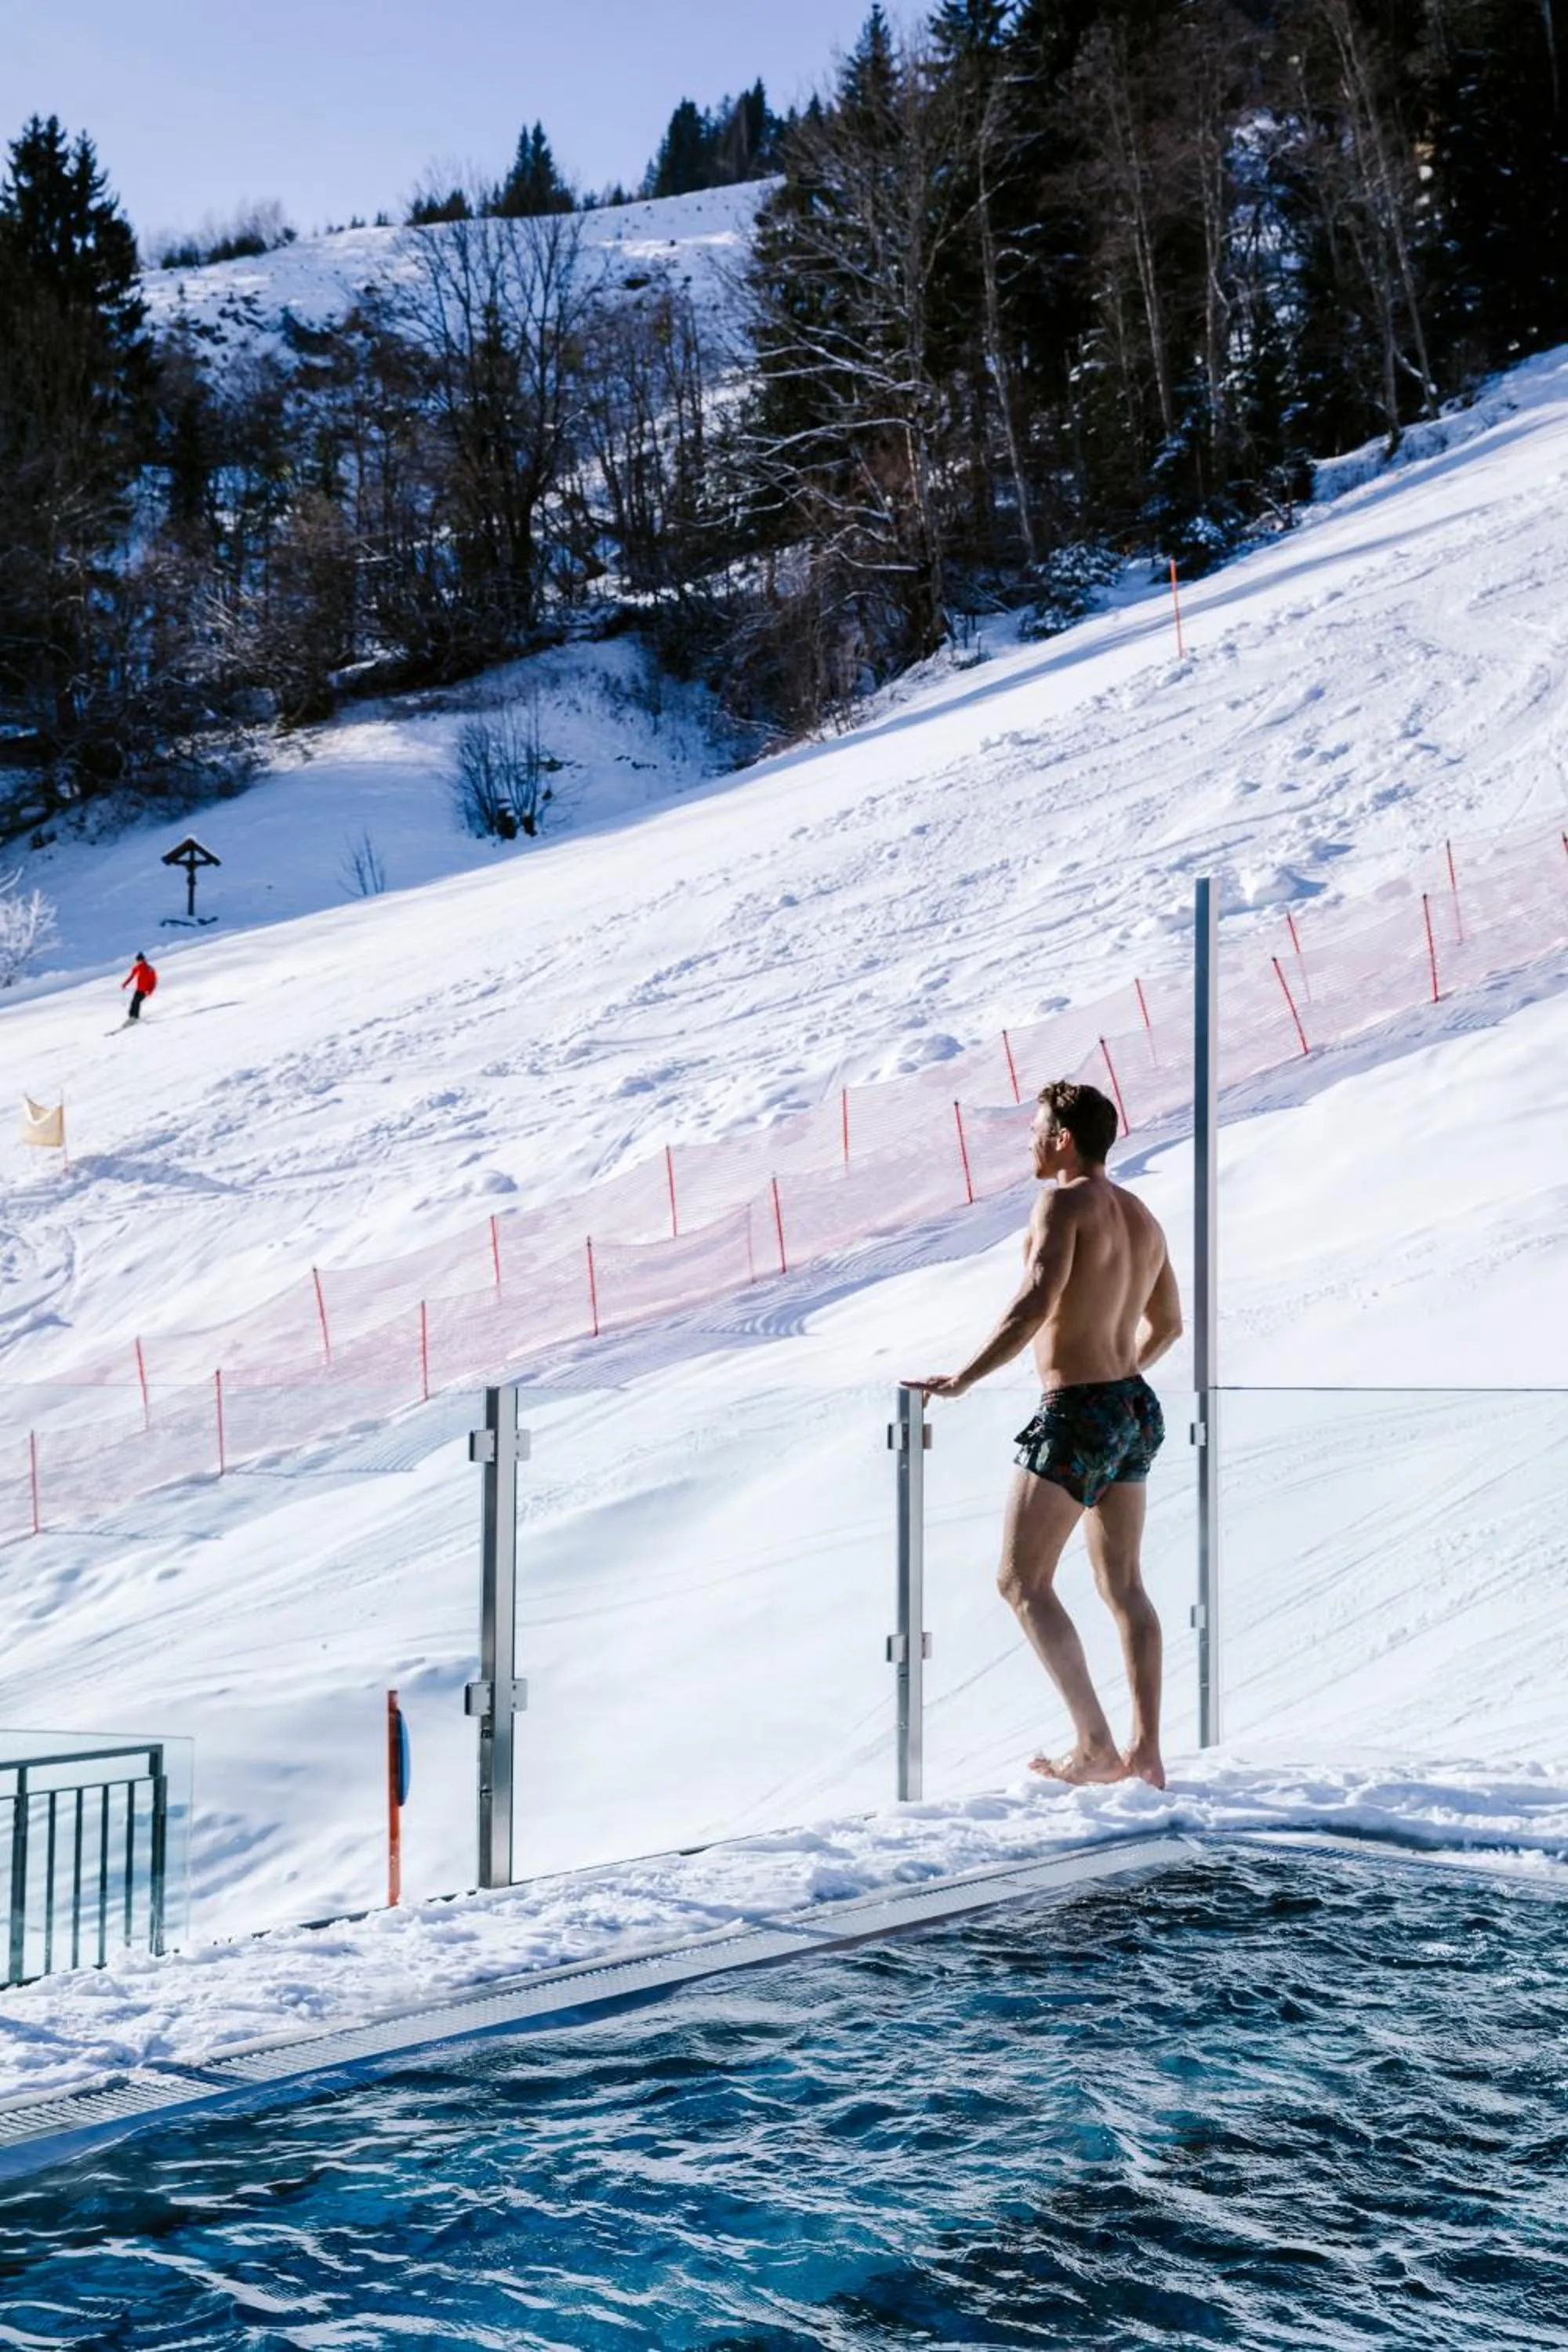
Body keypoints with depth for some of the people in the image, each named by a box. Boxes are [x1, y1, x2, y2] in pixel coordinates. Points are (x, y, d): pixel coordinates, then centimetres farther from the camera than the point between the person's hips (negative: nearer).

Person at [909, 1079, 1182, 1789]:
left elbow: (1036, 1302, -25)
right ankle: (1146, 1752, 13)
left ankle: (1097, 1746, -7)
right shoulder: (1141, 1216, 14)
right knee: (1124, 1586, 14)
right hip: (1135, 1409, 9)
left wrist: (963, 1378, -21)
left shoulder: (1065, 1202, -12)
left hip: (1076, 1413, -9)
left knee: (1022, 1582, -1)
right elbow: (1167, 1326, 25)